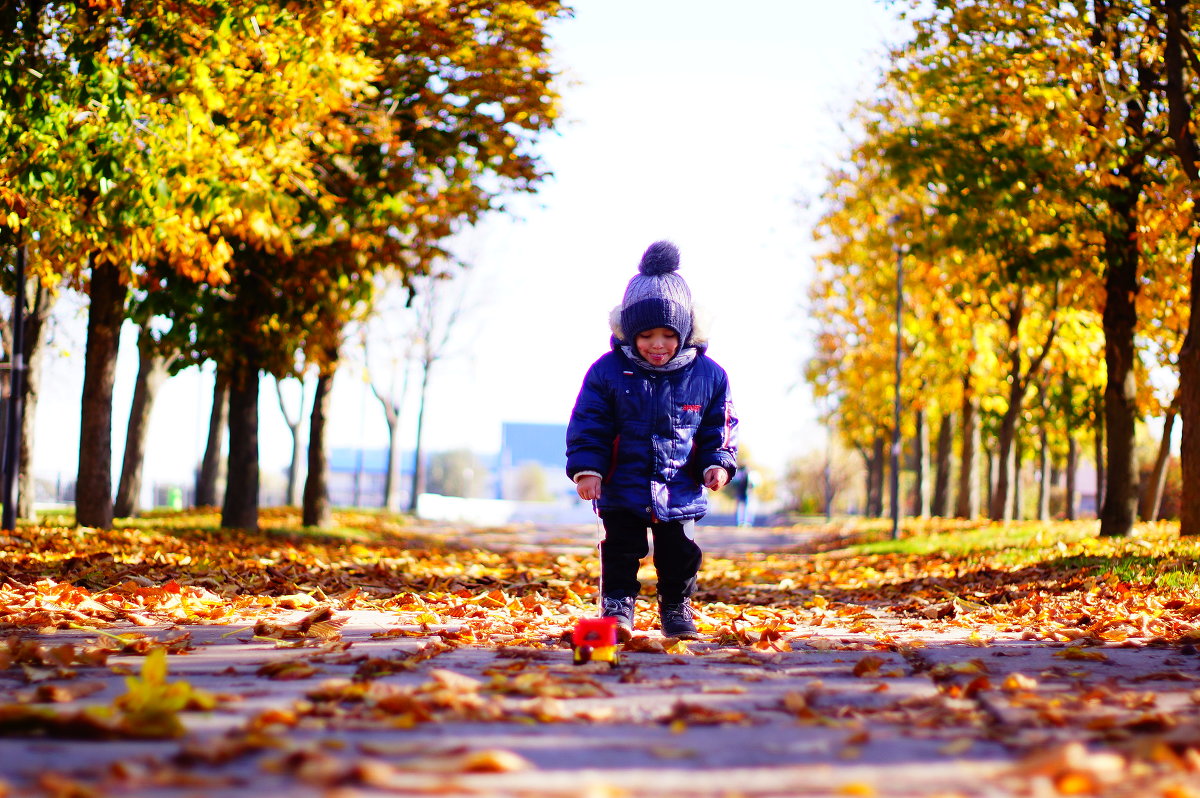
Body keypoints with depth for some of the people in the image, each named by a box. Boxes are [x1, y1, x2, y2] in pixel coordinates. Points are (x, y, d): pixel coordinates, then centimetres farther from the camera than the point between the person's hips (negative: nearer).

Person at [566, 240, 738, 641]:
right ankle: (617, 604, 11)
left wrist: (718, 463, -7)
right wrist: (586, 468, -12)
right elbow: (588, 425, -3)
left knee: (681, 550, 7)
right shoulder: (608, 371, -7)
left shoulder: (707, 375, -3)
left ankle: (677, 607, 24)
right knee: (621, 548, 0)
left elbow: (719, 427, 6)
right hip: (623, 485, -1)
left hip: (680, 488, 1)